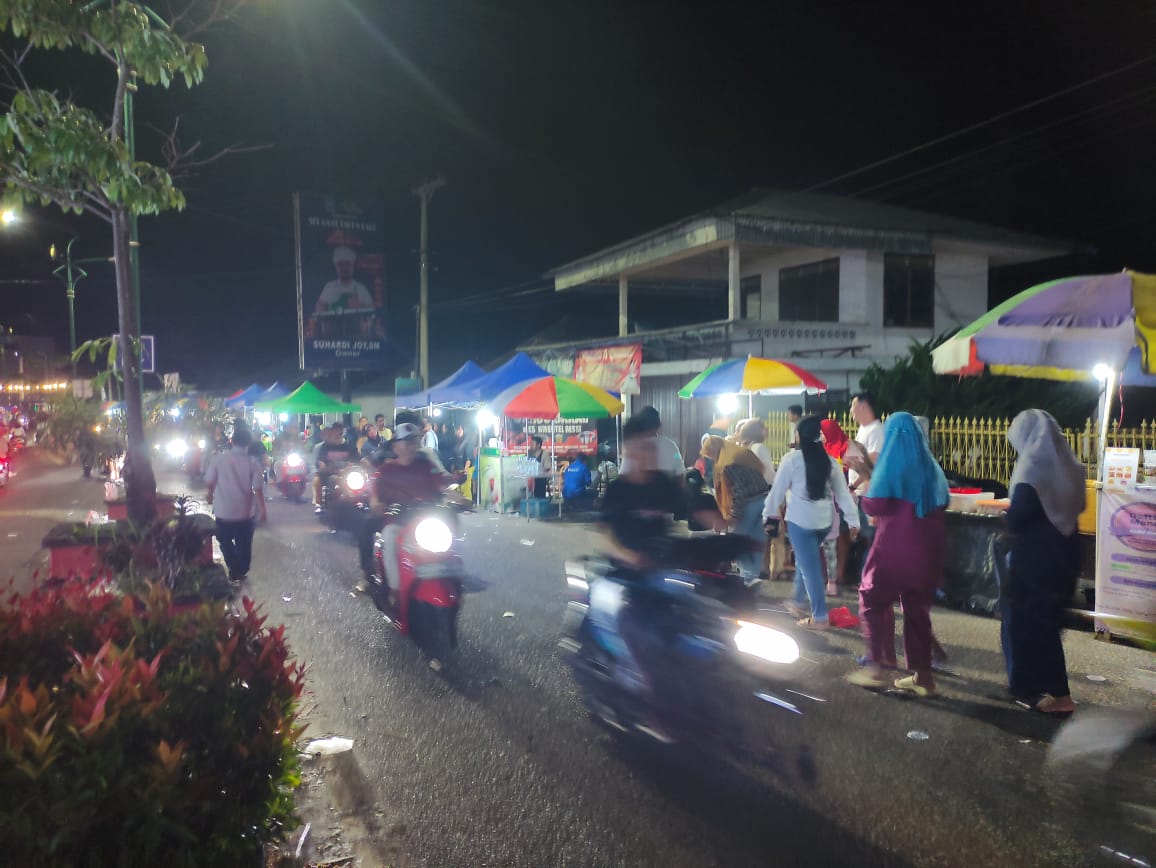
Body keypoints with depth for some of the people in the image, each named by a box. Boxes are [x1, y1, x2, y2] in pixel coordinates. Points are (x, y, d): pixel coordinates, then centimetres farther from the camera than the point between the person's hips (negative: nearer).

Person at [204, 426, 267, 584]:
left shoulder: (220, 458, -9)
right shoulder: (252, 462, -11)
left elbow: (209, 481, -1)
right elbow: (258, 488, -13)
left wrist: (210, 494, 21)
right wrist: (262, 510, -5)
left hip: (223, 510, 1)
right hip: (245, 511, 0)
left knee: (225, 541, 21)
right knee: (243, 544, 15)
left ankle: (234, 570, 14)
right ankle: (241, 572, 22)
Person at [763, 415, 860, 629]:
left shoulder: (792, 458, -11)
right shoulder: (830, 460, 4)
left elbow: (778, 489, -6)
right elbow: (843, 493, 5)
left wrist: (770, 514, 5)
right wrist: (853, 520, 8)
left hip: (800, 520, -6)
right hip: (824, 521, 6)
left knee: (810, 567, 0)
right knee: (805, 561, 23)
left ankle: (820, 617, 2)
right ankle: (798, 602, 35)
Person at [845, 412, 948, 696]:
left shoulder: (890, 465, -9)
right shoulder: (930, 466, 9)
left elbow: (873, 506, -13)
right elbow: (942, 504, 19)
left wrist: (866, 481, 4)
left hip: (894, 547, -6)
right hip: (927, 548, 6)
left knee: (873, 600, 8)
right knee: (918, 608, 12)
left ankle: (877, 665, 1)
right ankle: (922, 675, 13)